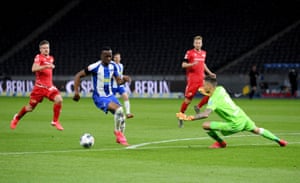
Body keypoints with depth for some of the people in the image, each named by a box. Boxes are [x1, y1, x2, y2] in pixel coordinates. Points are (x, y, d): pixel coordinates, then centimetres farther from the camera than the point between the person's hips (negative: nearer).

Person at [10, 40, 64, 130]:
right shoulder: (38, 57, -8)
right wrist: (46, 66, -34)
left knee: (59, 99, -21)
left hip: (49, 86, 5)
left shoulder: (51, 58, 13)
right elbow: (34, 69, -26)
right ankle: (17, 118, 32)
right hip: (39, 86, -5)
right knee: (30, 107, 3)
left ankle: (55, 121, -6)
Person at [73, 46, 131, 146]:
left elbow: (119, 81, 4)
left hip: (110, 95, 7)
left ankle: (120, 137, 25)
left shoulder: (113, 66, 0)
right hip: (99, 98, -7)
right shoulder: (95, 67, -19)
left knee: (121, 115, 3)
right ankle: (118, 132, -7)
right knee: (118, 109, -26)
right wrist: (76, 91, -19)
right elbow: (78, 75, -14)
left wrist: (124, 79, -19)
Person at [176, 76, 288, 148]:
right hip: (242, 117, 9)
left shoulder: (213, 99, -19)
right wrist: (208, 94, 26)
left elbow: (206, 114, -34)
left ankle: (220, 143, 12)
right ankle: (278, 140, 42)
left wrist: (190, 118, -37)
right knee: (256, 130, 34)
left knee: (206, 125, -12)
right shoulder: (220, 89, 4)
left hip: (235, 124, -9)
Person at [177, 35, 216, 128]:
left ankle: (198, 107, 8)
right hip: (192, 79, -5)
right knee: (188, 99, -3)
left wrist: (210, 73, 23)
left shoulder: (203, 53, 14)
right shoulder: (190, 52, -4)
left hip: (202, 79, 5)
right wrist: (192, 64, -24)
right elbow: (183, 65, -7)